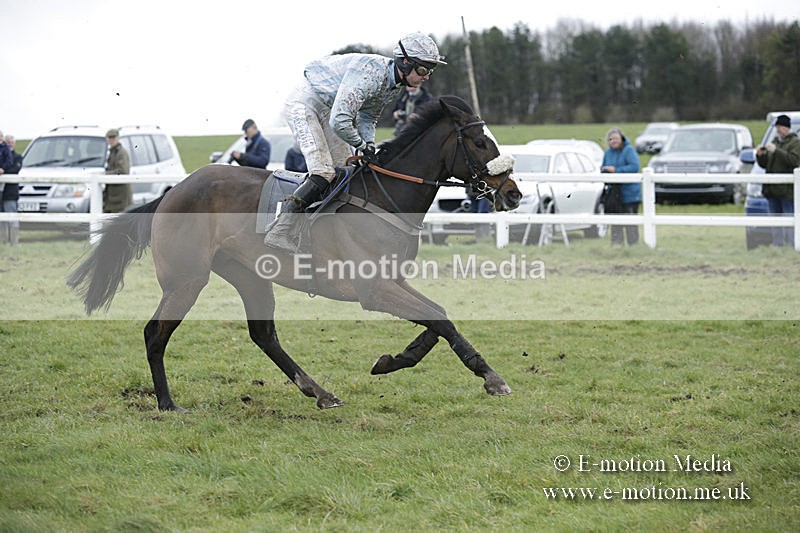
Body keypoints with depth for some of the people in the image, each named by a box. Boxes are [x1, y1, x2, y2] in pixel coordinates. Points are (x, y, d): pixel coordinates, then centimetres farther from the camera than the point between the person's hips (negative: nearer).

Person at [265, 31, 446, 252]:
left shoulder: (396, 84, -2)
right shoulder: (370, 73, -32)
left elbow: (368, 117, 12)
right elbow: (340, 122, -35)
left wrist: (370, 143, -8)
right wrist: (361, 145, -19)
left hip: (327, 110, 10)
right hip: (303, 103, -10)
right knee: (323, 173, -22)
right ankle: (279, 231, -24)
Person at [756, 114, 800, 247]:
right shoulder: (775, 142, 21)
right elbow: (764, 164, 23)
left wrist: (776, 151, -20)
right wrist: (760, 155, 2)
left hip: (787, 189, -7)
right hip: (773, 189, 7)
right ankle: (777, 245, 12)